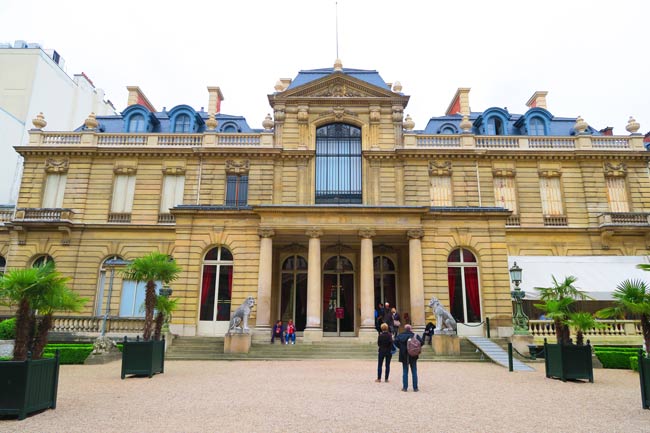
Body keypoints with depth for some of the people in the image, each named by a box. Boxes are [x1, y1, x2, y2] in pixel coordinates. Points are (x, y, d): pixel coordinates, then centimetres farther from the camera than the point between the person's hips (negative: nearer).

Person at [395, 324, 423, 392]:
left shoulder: (400, 335, -1)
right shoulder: (415, 335, -3)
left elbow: (396, 342, -14)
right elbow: (421, 342, -15)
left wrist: (401, 347, 0)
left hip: (404, 356, 1)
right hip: (413, 356, -1)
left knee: (405, 372, 8)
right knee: (414, 372, 8)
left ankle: (405, 387, 7)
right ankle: (415, 388, 10)